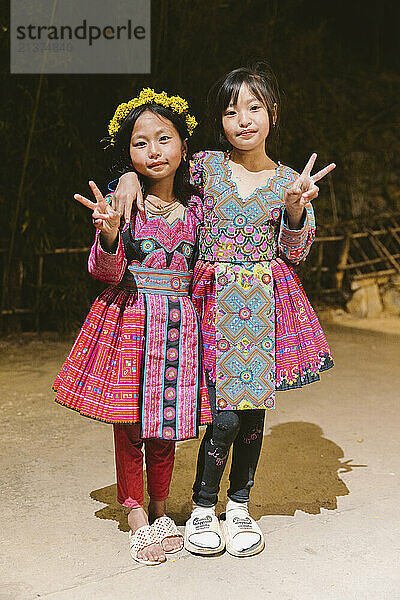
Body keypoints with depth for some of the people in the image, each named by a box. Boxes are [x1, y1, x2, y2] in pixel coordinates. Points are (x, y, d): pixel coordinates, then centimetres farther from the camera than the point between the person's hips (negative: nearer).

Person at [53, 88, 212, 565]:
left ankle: (160, 511, 29)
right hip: (128, 318, -2)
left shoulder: (196, 207, 6)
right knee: (129, 423, 4)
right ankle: (136, 516, 20)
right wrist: (109, 236, -28)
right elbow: (106, 273, -9)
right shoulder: (119, 204, -4)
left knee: (166, 423, 11)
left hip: (179, 326, 3)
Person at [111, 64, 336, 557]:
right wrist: (129, 175, -9)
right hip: (215, 300, -2)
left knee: (253, 407, 7)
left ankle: (239, 504, 27)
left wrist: (295, 207, -13)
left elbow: (295, 252, 4)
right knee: (225, 414, -6)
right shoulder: (205, 166, 2)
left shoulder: (289, 180, 6)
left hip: (263, 303, 2)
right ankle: (203, 507, 16)